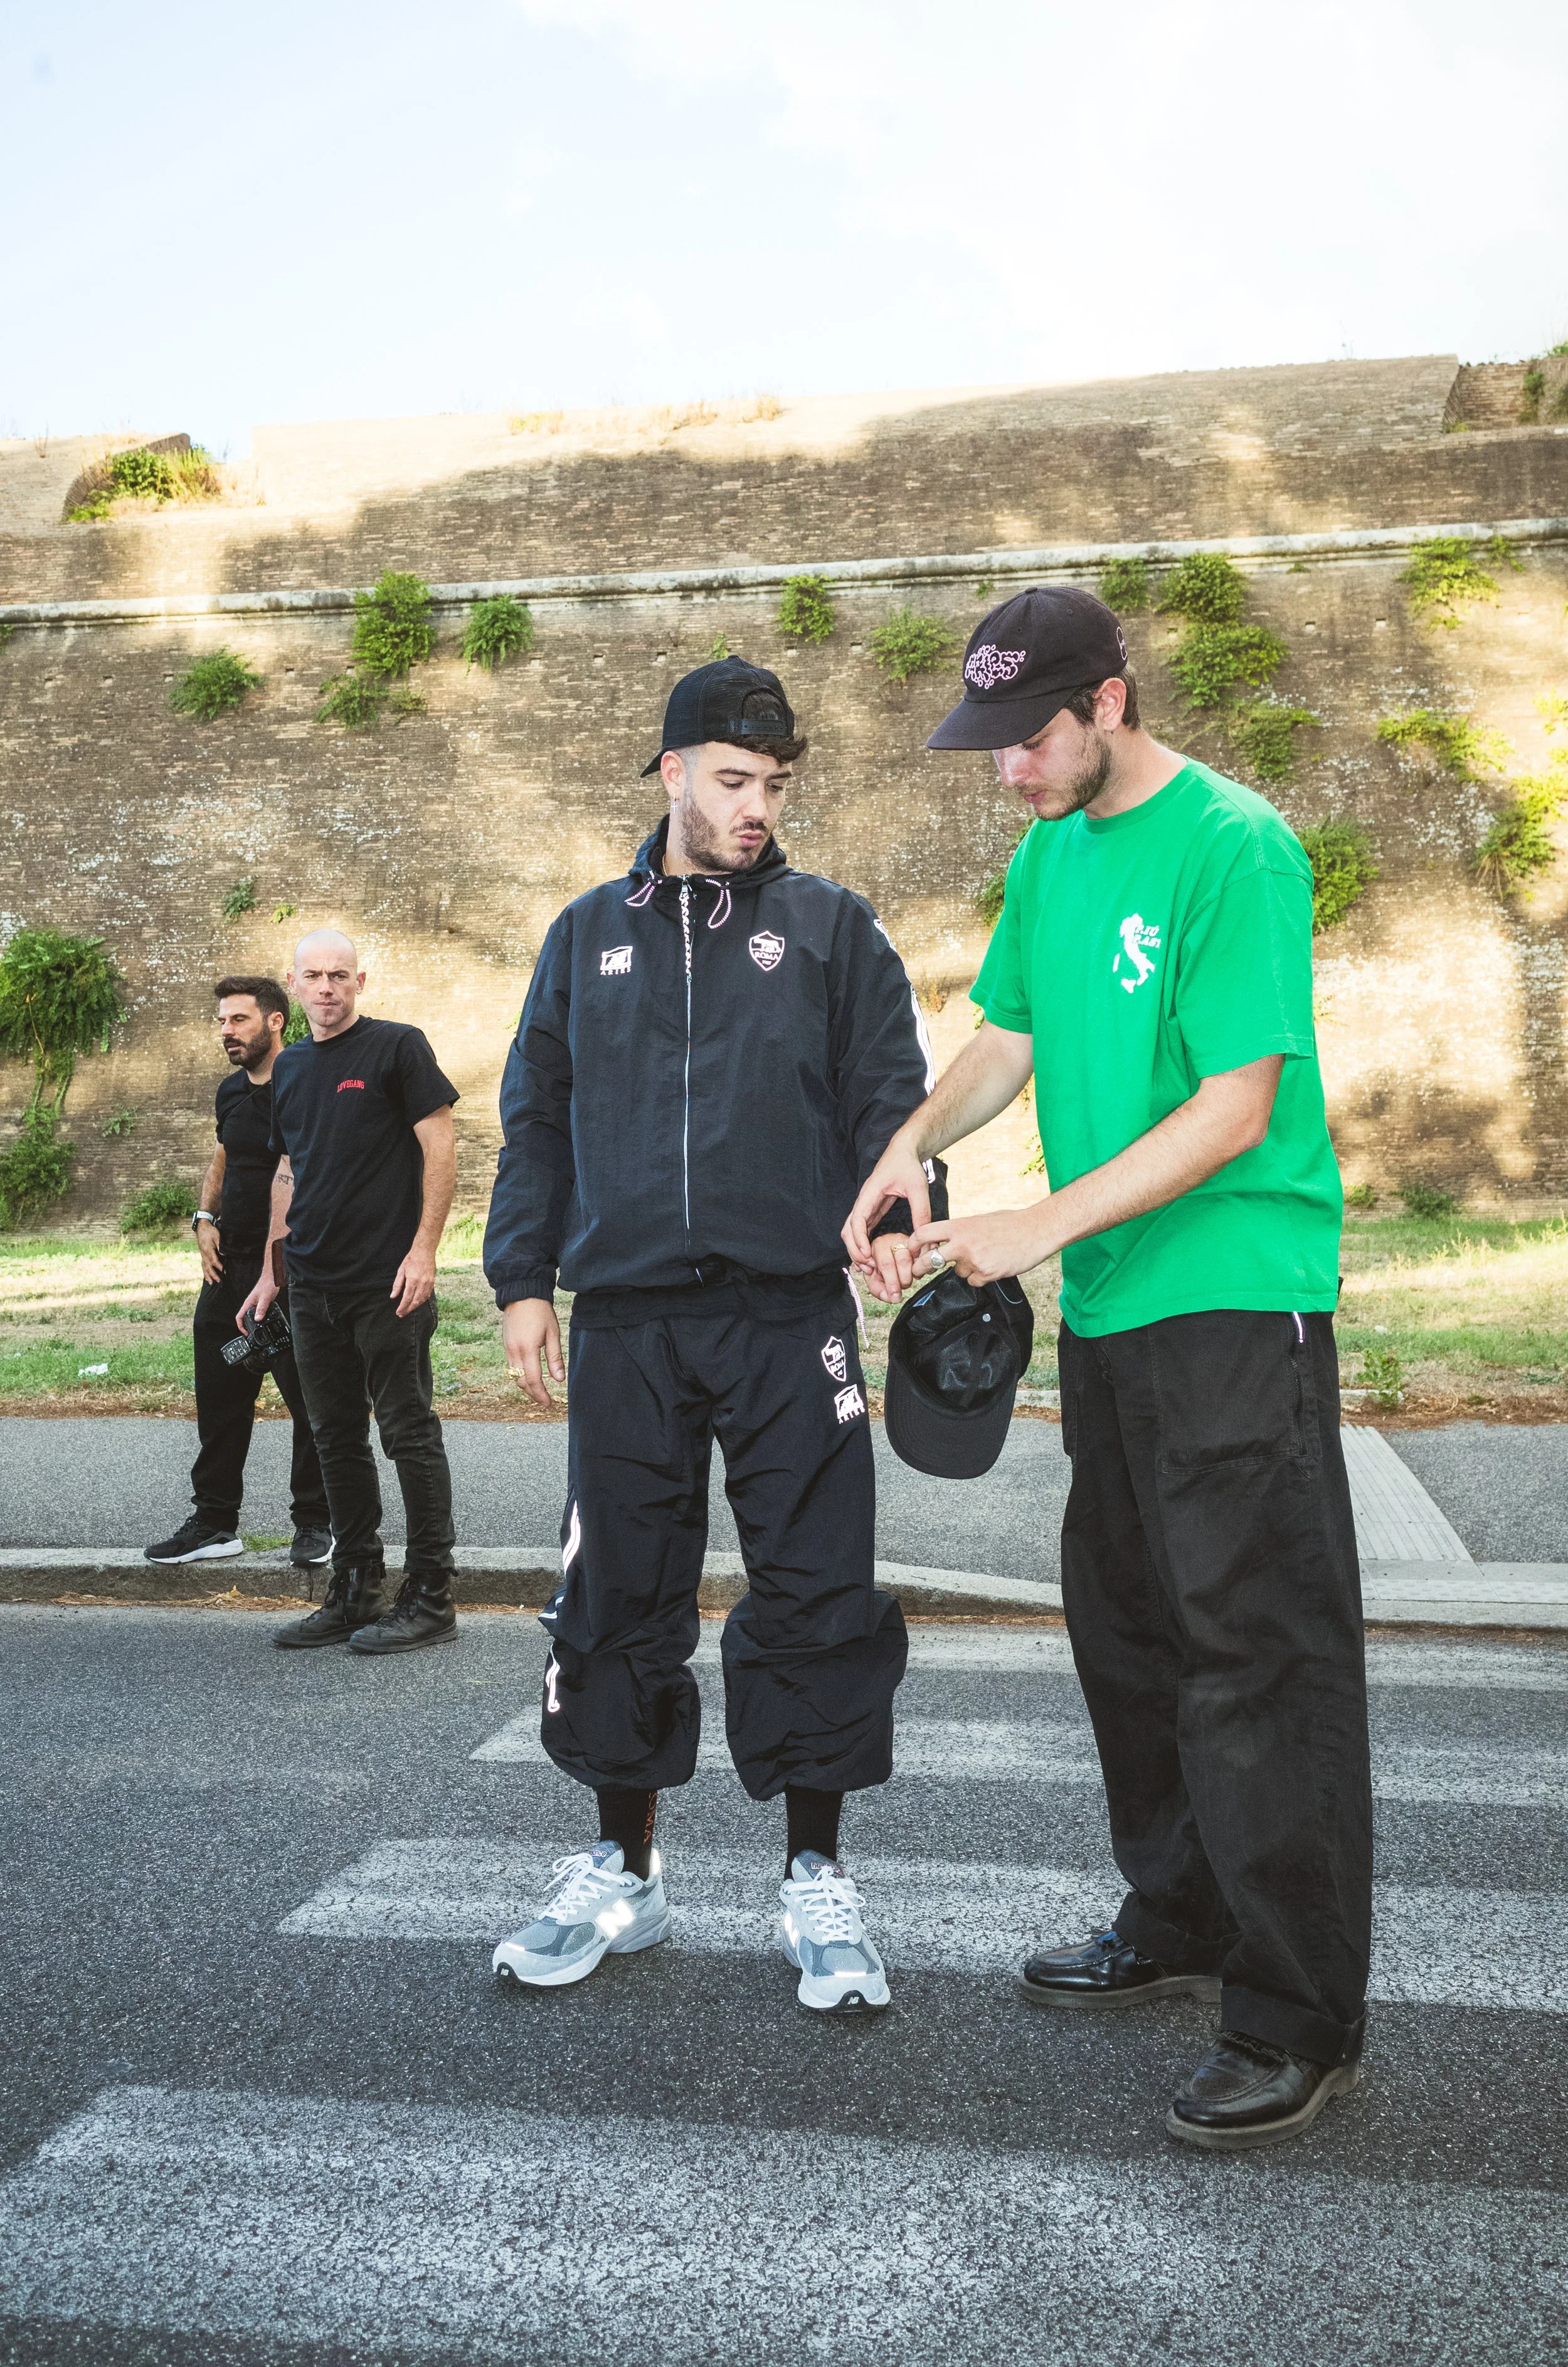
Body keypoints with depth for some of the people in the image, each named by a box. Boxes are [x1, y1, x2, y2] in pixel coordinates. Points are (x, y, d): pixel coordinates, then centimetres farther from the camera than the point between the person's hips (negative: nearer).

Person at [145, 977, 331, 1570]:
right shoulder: (232, 1091, 12)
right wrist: (204, 1220, 10)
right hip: (229, 1268, 8)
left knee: (309, 1401, 0)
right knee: (219, 1399, 11)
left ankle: (313, 1523, 12)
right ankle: (215, 1521, 22)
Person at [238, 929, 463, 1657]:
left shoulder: (396, 1047, -4)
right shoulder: (289, 1067, 16)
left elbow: (440, 1147, -9)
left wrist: (423, 1248, -15)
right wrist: (271, 1268, 17)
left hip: (387, 1282, -7)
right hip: (314, 1287, 7)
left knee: (408, 1433, -2)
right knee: (337, 1439, 11)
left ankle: (429, 1597, 5)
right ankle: (355, 1592, 21)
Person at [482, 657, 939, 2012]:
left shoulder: (831, 928, 8)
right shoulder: (590, 935, 14)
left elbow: (892, 1092, 3)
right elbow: (536, 1116, 16)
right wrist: (523, 1278, 8)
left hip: (792, 1317, -2)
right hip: (625, 1320, 2)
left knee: (817, 1598, 0)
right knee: (618, 1599, 8)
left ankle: (818, 1882, 17)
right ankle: (624, 1873, 24)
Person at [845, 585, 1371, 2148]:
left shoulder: (1232, 848, -14)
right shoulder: (1048, 851, 11)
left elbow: (1236, 1106, -18)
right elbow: (1008, 1042, 15)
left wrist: (1044, 1226, -21)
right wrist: (907, 1149, -3)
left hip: (1238, 1301, -8)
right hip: (1106, 1309, 9)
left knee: (1255, 1652, -4)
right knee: (1126, 1626, 17)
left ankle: (1300, 2025, 8)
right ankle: (1177, 1927, 34)